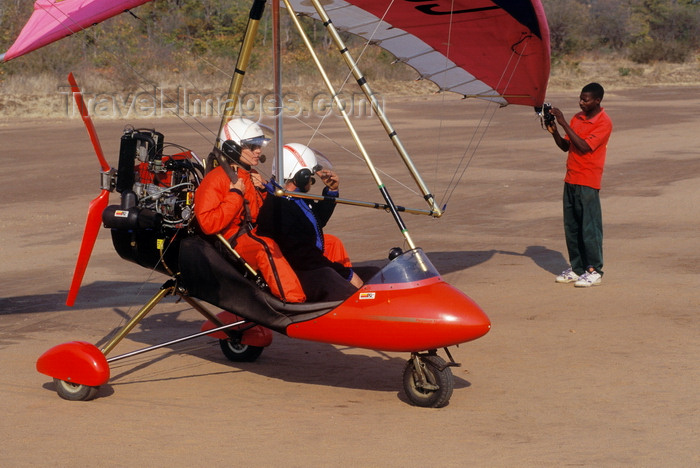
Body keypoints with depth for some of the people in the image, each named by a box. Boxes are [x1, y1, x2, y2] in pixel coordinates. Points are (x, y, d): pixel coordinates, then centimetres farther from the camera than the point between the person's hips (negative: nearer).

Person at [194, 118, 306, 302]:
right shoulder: (215, 179, -7)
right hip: (231, 244, -9)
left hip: (254, 236, 9)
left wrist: (263, 192, 7)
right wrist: (235, 195, -15)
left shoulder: (252, 177, 18)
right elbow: (208, 224, -19)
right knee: (265, 246, -35)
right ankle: (293, 301, -45)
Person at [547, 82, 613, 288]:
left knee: (590, 227, -5)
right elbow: (566, 146, 15)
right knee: (571, 227, 10)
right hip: (571, 179, 7)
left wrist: (564, 123, -20)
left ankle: (594, 271, 1)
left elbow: (584, 147, -20)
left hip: (588, 182, -7)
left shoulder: (604, 123, -10)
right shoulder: (577, 118, 13)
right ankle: (577, 268, 18)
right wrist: (554, 131, -2)